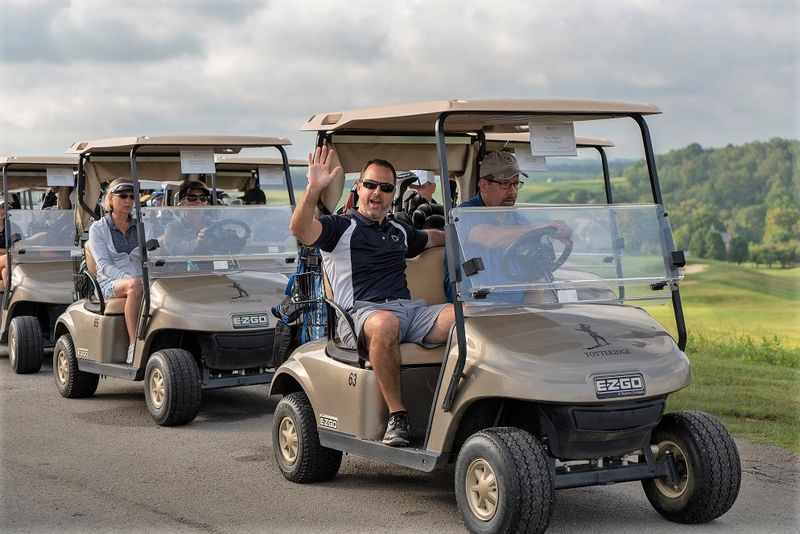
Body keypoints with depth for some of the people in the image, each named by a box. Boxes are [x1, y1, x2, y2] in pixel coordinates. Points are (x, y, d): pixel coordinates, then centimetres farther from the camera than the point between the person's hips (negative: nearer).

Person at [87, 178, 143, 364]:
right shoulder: (98, 229, 6)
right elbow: (104, 265, -6)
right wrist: (128, 279, -23)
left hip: (143, 281, 3)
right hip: (110, 283, -3)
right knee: (135, 286, -38)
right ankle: (133, 346, -38)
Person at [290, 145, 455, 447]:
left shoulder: (399, 230, 30)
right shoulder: (340, 227, 10)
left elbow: (431, 238, 53)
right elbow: (300, 230, -11)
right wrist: (314, 188, -23)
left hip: (410, 309, 5)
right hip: (362, 312, -5)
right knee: (384, 323, -43)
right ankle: (397, 414, -33)